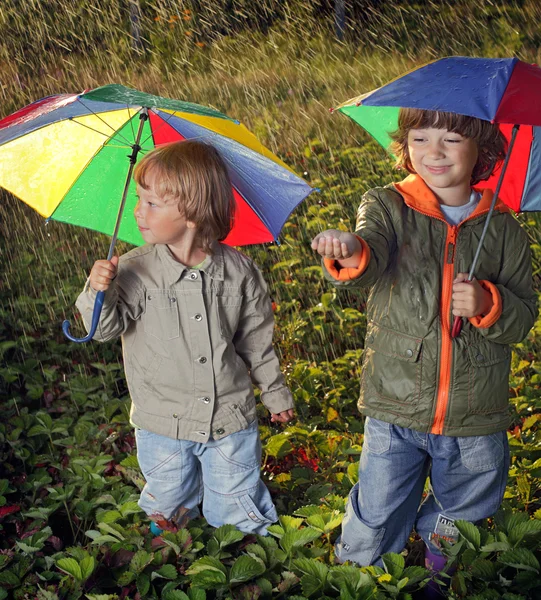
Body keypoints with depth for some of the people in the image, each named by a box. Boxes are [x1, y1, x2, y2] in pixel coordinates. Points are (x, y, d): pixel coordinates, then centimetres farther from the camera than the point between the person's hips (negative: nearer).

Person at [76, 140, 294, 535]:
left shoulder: (237, 270, -8)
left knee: (238, 517, 14)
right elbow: (106, 328, -13)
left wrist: (275, 392, 13)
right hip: (163, 427, 1)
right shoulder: (135, 270, -11)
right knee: (169, 510, 19)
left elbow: (257, 338, 3)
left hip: (231, 421, 0)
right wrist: (99, 292, -34)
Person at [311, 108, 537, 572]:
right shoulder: (387, 206, -3)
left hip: (475, 418, 2)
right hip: (395, 411, -2)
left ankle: (440, 578, 50)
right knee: (375, 528, 8)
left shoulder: (503, 228, 2)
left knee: (466, 518, 21)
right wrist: (350, 253, -50)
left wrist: (489, 304, -17)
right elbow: (372, 257, -25)